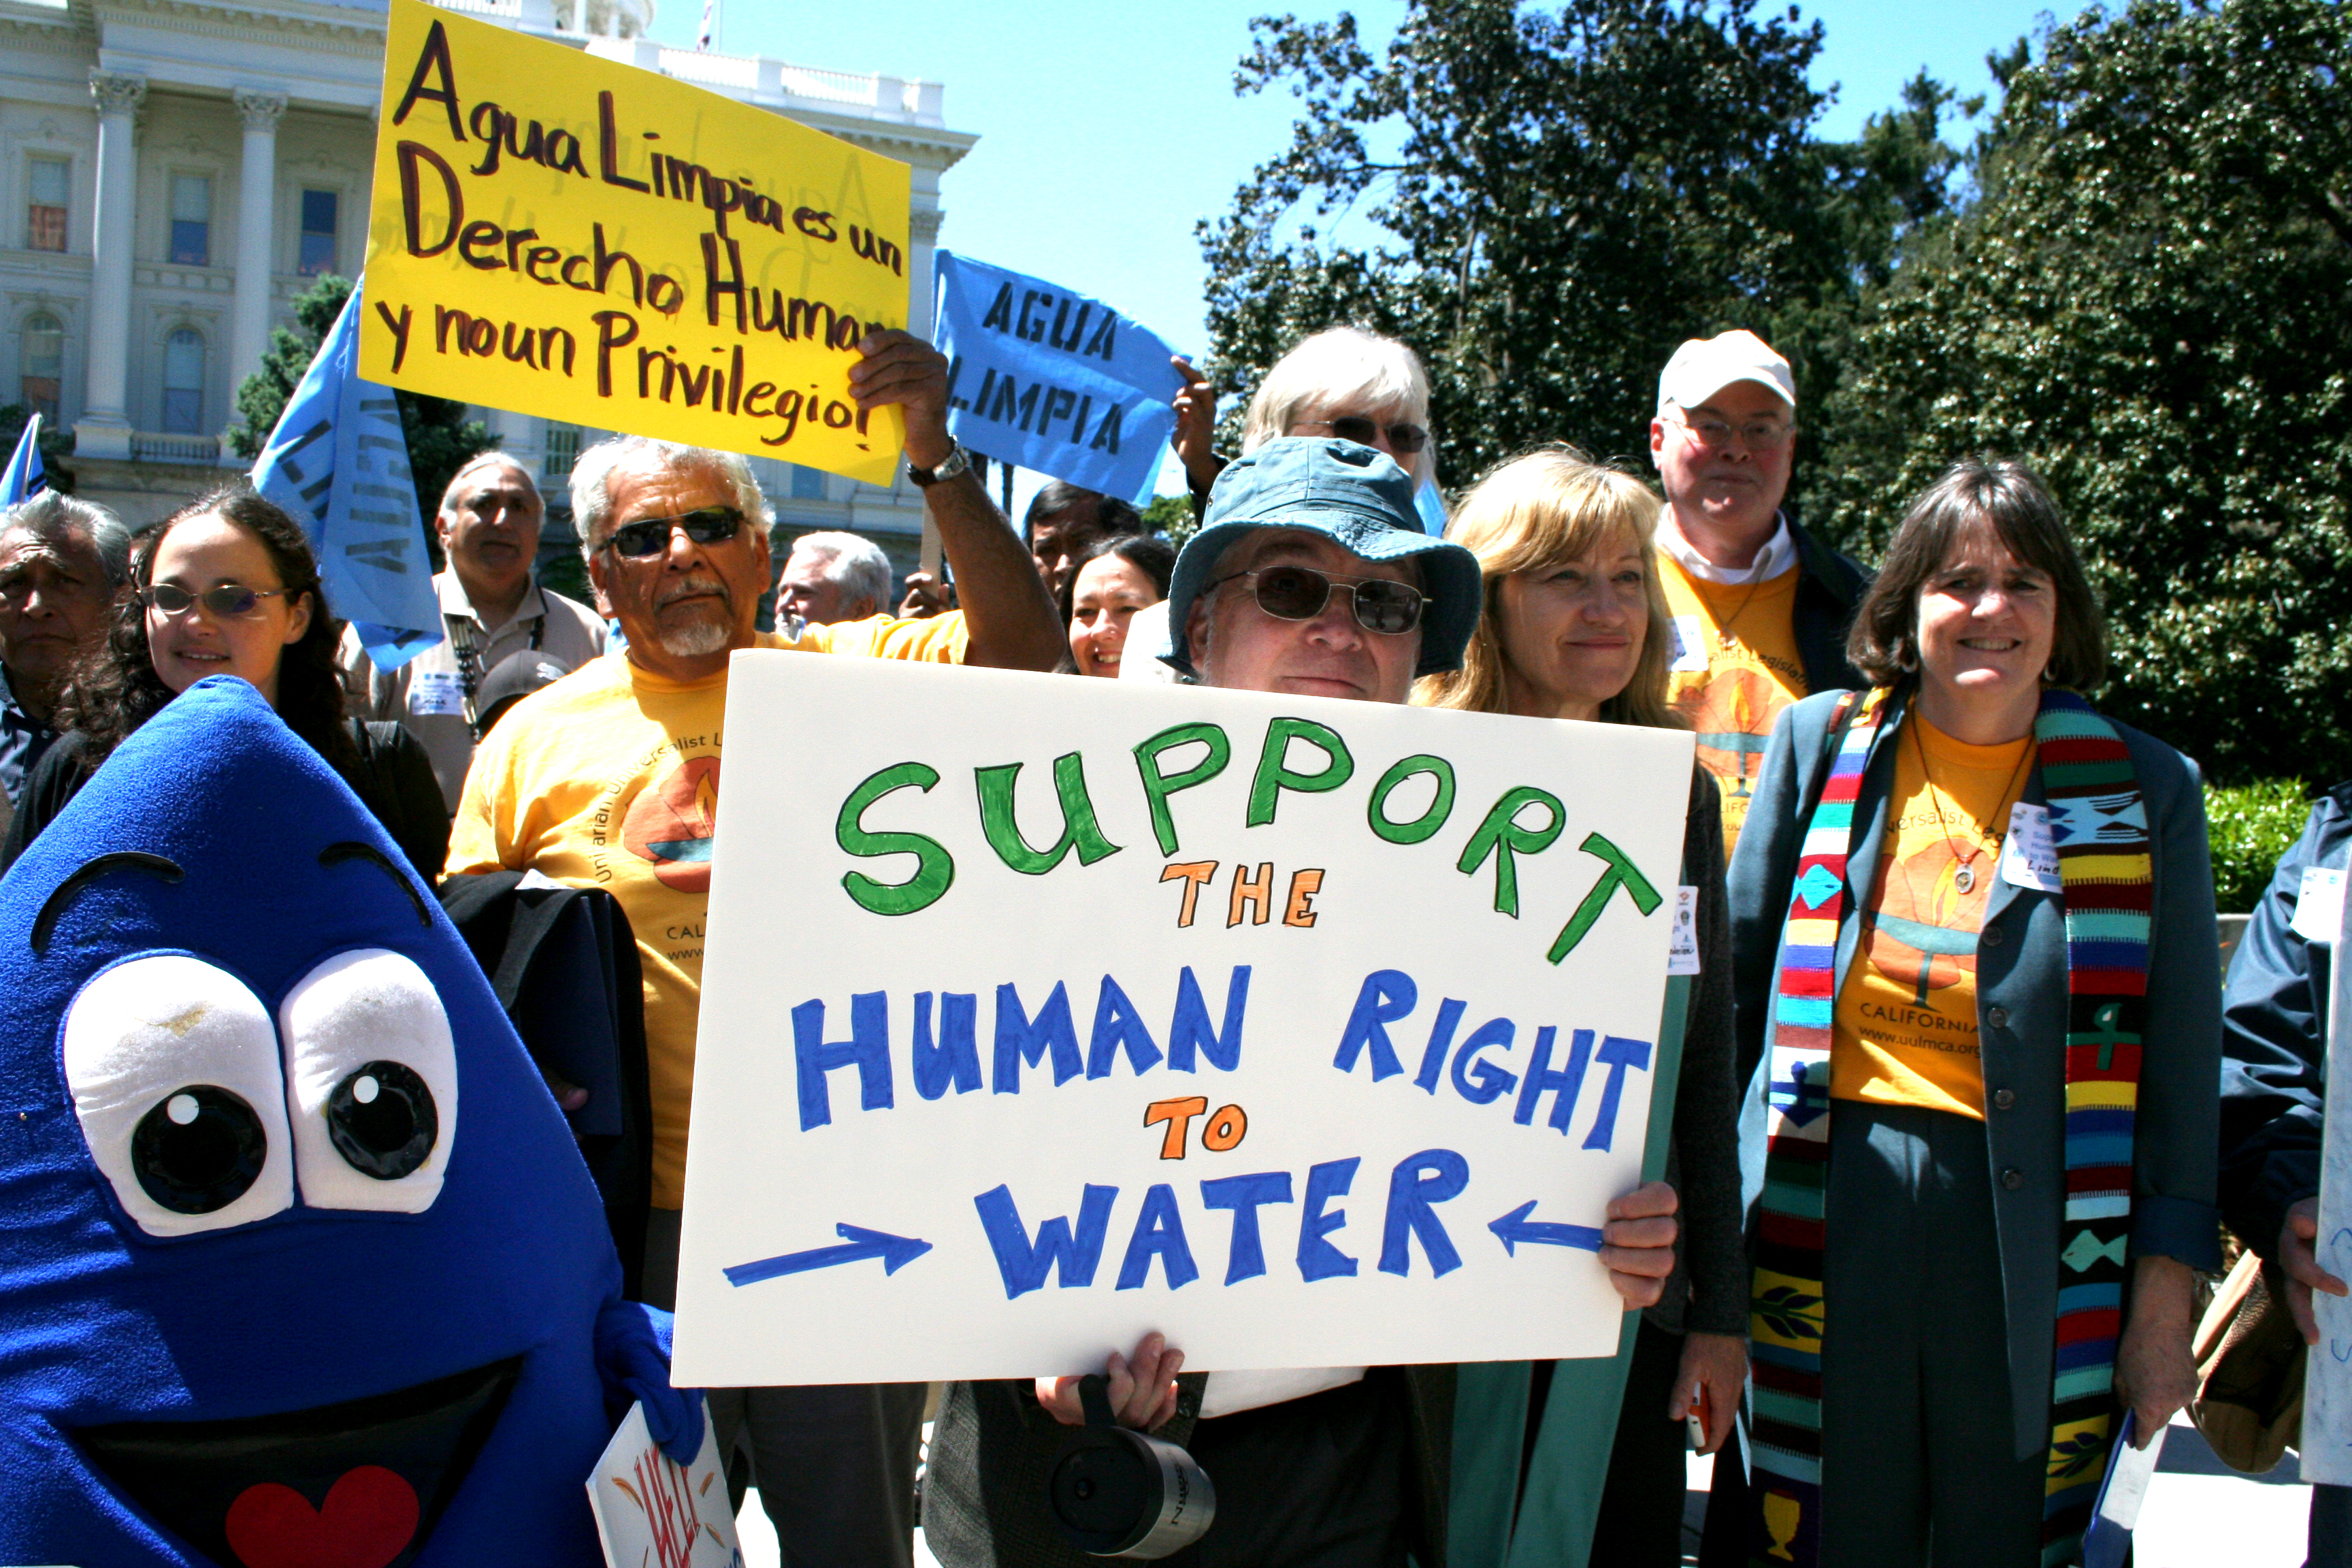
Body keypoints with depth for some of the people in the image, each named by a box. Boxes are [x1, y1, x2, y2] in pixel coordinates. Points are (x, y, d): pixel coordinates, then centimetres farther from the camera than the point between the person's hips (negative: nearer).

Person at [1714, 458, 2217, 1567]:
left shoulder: (2145, 790, 3)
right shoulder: (1819, 744, 4)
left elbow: (2180, 1064, 4)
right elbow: (1735, 987, 9)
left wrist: (2165, 1301, 0)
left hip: (2040, 1236, 0)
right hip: (1832, 1221, 1)